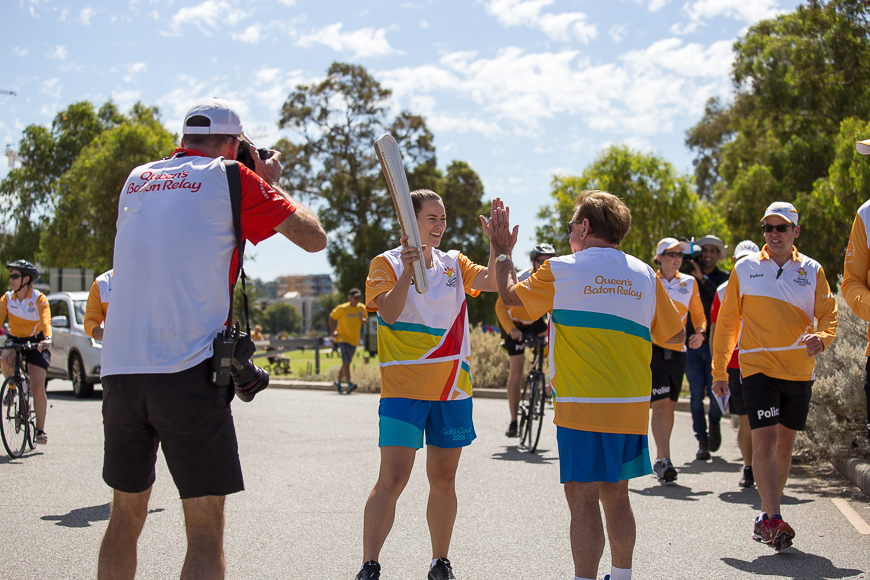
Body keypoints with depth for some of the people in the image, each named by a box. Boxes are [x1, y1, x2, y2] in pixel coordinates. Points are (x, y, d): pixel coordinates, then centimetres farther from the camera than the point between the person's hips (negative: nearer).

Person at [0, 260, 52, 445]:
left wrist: (47, 338, -50)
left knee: (38, 388, -11)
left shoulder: (39, 298, -15)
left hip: (36, 342, -3)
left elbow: (46, 320, -29)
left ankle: (40, 430, 2)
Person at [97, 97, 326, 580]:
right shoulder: (231, 178, 1)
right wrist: (271, 182, 18)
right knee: (205, 532, -2)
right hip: (187, 372, -6)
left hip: (119, 367, 6)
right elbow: (314, 238, 3)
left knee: (126, 515, 19)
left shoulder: (137, 179, 17)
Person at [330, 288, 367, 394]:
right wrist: (332, 331, -5)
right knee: (346, 362, -19)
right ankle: (349, 385, -27)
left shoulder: (362, 309, 5)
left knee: (346, 363, 14)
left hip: (354, 340, 6)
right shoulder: (342, 308, -9)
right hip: (343, 338, -6)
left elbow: (365, 317, 22)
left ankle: (338, 382, 33)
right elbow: (332, 317, 3)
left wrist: (364, 320, -3)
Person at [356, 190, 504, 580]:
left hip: (453, 389, 5)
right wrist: (407, 270, -28)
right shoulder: (387, 263, -2)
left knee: (443, 479, 10)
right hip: (404, 387, -4)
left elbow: (491, 282, -4)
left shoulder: (453, 263, 12)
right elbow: (389, 313, -17)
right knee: (392, 478, -12)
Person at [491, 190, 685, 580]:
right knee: (615, 494, 16)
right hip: (631, 406, 5)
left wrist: (502, 252, 26)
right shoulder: (645, 275, 7)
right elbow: (676, 336, 14)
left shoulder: (561, 270, -4)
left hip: (583, 406, -5)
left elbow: (510, 295, 11)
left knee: (582, 497, -4)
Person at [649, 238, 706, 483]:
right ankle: (665, 461, -18)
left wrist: (700, 332, -5)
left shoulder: (689, 283, 9)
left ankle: (659, 459, 22)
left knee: (669, 406, 9)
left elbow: (698, 314, 15)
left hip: (677, 351, 4)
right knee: (660, 405, -14)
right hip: (653, 349, -4)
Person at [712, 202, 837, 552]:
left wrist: (821, 338, -19)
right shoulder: (745, 269, 3)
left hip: (799, 369, 3)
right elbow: (727, 322, 6)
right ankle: (773, 518, -15)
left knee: (785, 445, 10)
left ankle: (767, 517, 23)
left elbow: (828, 313, 5)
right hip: (758, 366, -3)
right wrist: (719, 370, 4)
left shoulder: (812, 271, 7)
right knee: (764, 441, -15)